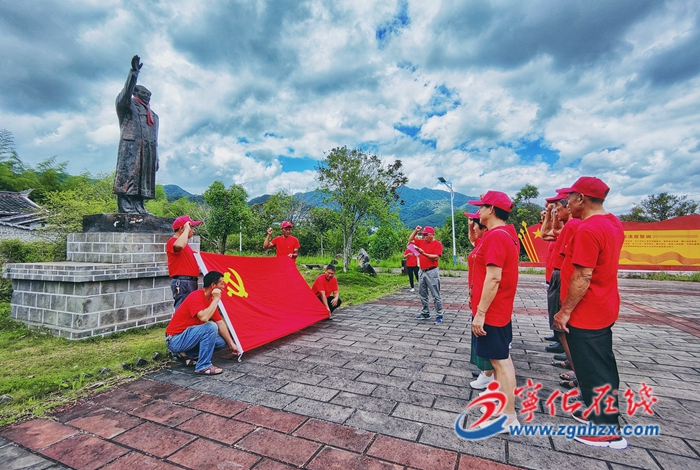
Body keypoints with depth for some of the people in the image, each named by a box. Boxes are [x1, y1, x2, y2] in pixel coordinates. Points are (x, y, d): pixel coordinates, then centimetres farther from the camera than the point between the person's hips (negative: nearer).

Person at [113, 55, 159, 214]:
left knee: (144, 177, -2)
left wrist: (156, 157, 14)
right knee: (128, 174, -14)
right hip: (131, 144, -6)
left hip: (148, 149, 6)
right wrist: (133, 72, -13)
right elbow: (126, 93, -8)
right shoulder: (127, 105, 17)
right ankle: (125, 206, -19)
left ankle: (138, 206, -3)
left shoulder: (153, 116, 30)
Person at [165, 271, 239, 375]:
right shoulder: (196, 296, -22)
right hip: (175, 340, -9)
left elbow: (220, 323, 7)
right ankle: (203, 366, -16)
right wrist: (216, 299, -26)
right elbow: (204, 318, -38)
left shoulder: (211, 300, 4)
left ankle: (185, 354, 10)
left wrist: (231, 344, 7)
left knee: (221, 342, 3)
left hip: (187, 336, 9)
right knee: (211, 327, -28)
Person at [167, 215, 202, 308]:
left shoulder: (184, 243, 20)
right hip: (182, 282, -10)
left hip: (191, 281, 10)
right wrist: (186, 229, -21)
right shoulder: (173, 241, -9)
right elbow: (179, 246, -35)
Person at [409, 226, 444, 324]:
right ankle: (425, 313, 24)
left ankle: (439, 315, 6)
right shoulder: (421, 242, 11)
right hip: (422, 271, 7)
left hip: (432, 272, -7)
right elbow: (410, 240, 16)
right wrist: (416, 231, 4)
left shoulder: (437, 244, -8)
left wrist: (424, 253, -23)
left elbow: (436, 257, -17)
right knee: (422, 294, 13)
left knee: (435, 295, -2)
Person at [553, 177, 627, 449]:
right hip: (604, 309, 10)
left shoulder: (588, 229, -24)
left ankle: (609, 431, 17)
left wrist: (565, 311, -19)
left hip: (585, 314, -10)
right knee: (602, 365, 20)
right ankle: (600, 413, 36)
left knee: (593, 371, 4)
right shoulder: (612, 223, 7)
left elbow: (582, 278, -25)